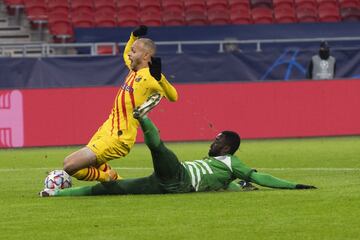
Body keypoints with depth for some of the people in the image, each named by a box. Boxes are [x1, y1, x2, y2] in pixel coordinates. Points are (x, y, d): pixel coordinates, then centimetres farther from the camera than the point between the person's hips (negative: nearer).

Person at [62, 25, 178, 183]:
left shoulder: (149, 77, -15)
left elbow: (173, 97, -28)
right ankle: (115, 180, 21)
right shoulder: (134, 69, 10)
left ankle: (109, 178, 1)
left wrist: (159, 78, -41)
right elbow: (125, 55, 34)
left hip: (118, 138, -9)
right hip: (106, 129, 9)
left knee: (69, 166, -17)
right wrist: (134, 36, 21)